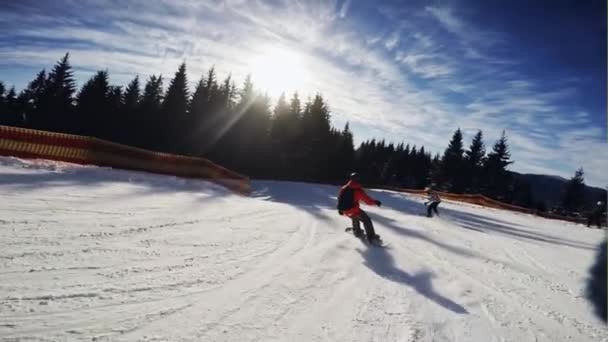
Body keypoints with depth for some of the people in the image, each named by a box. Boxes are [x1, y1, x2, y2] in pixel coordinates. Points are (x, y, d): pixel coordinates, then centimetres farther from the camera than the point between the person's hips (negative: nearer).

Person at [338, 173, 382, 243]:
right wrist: (375, 202, 5)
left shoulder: (344, 188, 7)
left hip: (345, 211, 7)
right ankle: (371, 237, 5)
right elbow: (367, 199, -11)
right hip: (354, 210, -7)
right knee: (366, 219, 8)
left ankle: (357, 232, 46)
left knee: (355, 218, 35)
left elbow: (340, 199, 14)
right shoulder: (358, 190, -11)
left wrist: (340, 209, 25)